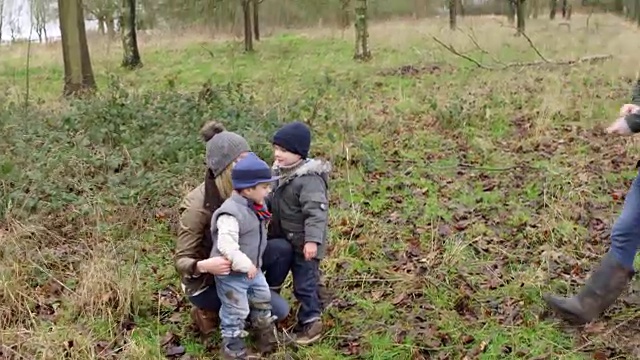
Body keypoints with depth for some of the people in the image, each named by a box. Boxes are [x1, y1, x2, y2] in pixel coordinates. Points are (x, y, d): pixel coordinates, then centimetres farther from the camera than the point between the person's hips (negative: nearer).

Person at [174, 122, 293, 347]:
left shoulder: (238, 190, -9)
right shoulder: (197, 206, -29)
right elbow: (181, 261, -23)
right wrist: (204, 266, -45)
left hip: (234, 267, 6)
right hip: (205, 283, -6)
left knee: (282, 249, -15)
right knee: (279, 310, -15)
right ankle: (212, 311, 4)